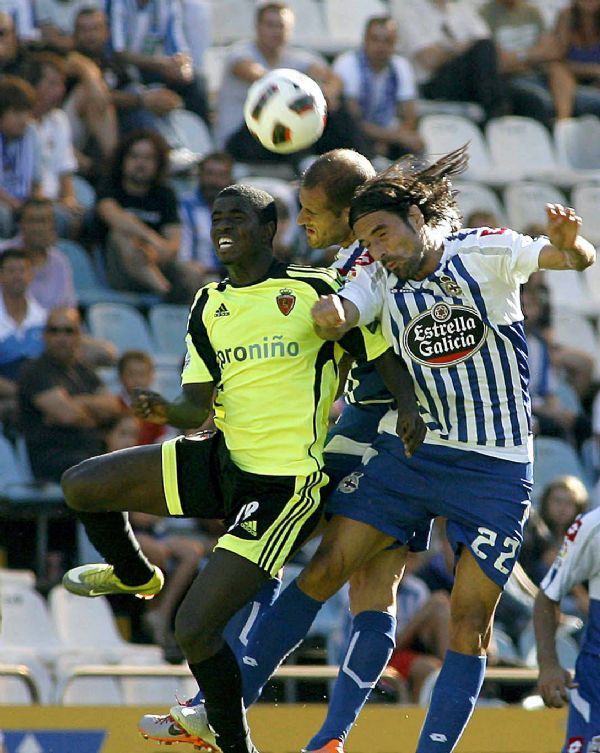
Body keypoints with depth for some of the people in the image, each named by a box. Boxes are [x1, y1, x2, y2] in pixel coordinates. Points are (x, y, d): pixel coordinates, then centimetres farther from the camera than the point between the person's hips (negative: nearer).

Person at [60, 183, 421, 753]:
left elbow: (388, 359, -1)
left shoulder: (316, 290, -7)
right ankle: (133, 575, 31)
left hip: (286, 484, -7)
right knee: (81, 486, 0)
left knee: (194, 629, -15)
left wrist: (408, 404, -21)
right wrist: (168, 412, -15)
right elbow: (198, 404, 8)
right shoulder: (209, 306, 11)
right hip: (222, 459, 7)